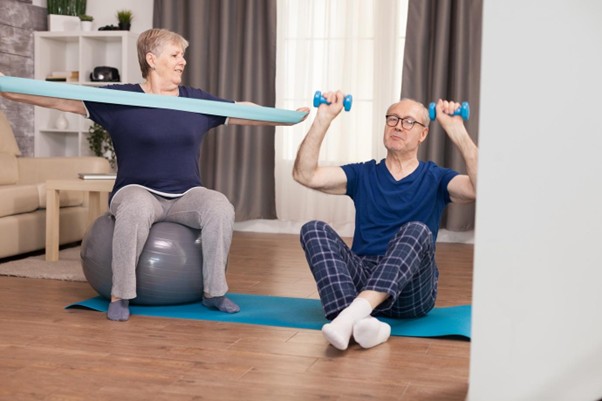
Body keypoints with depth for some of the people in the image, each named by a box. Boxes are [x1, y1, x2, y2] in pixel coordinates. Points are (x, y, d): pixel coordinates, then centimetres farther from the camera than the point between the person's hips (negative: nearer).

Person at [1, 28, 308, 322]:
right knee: (135, 209, -39)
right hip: (138, 191, -3)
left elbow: (241, 111, 14)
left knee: (220, 207, -28)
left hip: (186, 195, 3)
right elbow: (65, 100, -5)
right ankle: (120, 295, -22)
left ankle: (214, 291, -11)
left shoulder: (197, 101, 8)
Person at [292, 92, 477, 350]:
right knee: (314, 230, -21)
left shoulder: (436, 179, 9)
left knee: (416, 231, -31)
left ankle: (353, 314, -52)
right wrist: (324, 118, -6)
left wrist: (457, 130, -18)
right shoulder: (363, 175, 15)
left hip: (412, 292, -2)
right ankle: (359, 322, -44)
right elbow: (304, 174, 0)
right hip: (361, 277, 2)